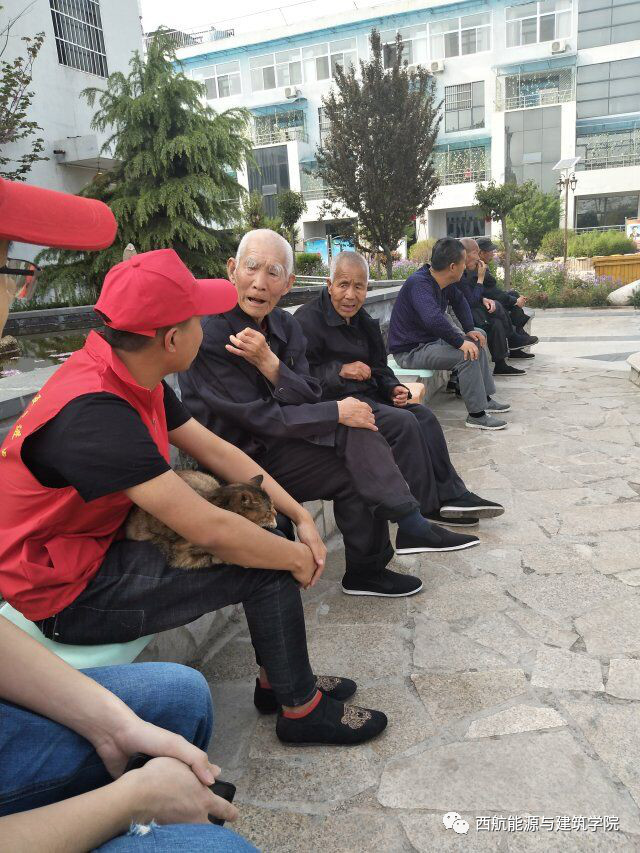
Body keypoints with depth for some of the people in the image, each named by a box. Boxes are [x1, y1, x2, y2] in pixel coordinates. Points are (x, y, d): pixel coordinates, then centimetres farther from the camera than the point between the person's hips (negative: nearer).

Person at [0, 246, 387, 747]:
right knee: (268, 568, -13)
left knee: (268, 529, 6)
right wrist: (296, 558, -15)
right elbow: (209, 530, -33)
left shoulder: (131, 376, -3)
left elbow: (215, 450, 3)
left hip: (105, 541, 9)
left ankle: (278, 679, 21)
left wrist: (301, 517, -2)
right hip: (67, 594, -9)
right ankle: (301, 709, 10)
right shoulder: (93, 413, -32)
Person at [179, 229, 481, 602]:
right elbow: (261, 419, -21)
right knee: (353, 471, -19)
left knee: (357, 429, -11)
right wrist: (338, 413, -18)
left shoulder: (286, 326, 1)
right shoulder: (209, 332, -20)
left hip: (274, 437, 7)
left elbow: (310, 400, -6)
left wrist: (270, 364, -24)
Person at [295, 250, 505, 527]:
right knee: (402, 422, -23)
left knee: (424, 415, -7)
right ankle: (427, 508, -12)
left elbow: (379, 369, 19)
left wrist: (394, 388, -1)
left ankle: (451, 496, -4)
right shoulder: (308, 320, -10)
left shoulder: (362, 320, 15)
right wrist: (340, 371, -22)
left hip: (367, 395, 9)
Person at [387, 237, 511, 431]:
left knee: (477, 341, 15)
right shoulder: (419, 283, -26)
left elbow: (459, 301, 20)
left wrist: (470, 330, 6)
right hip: (410, 351, -10)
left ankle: (485, 399, 19)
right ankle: (476, 415, -16)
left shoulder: (443, 282, 3)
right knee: (466, 354, -25)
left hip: (431, 340, 10)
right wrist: (460, 342, -33)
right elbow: (434, 319, -41)